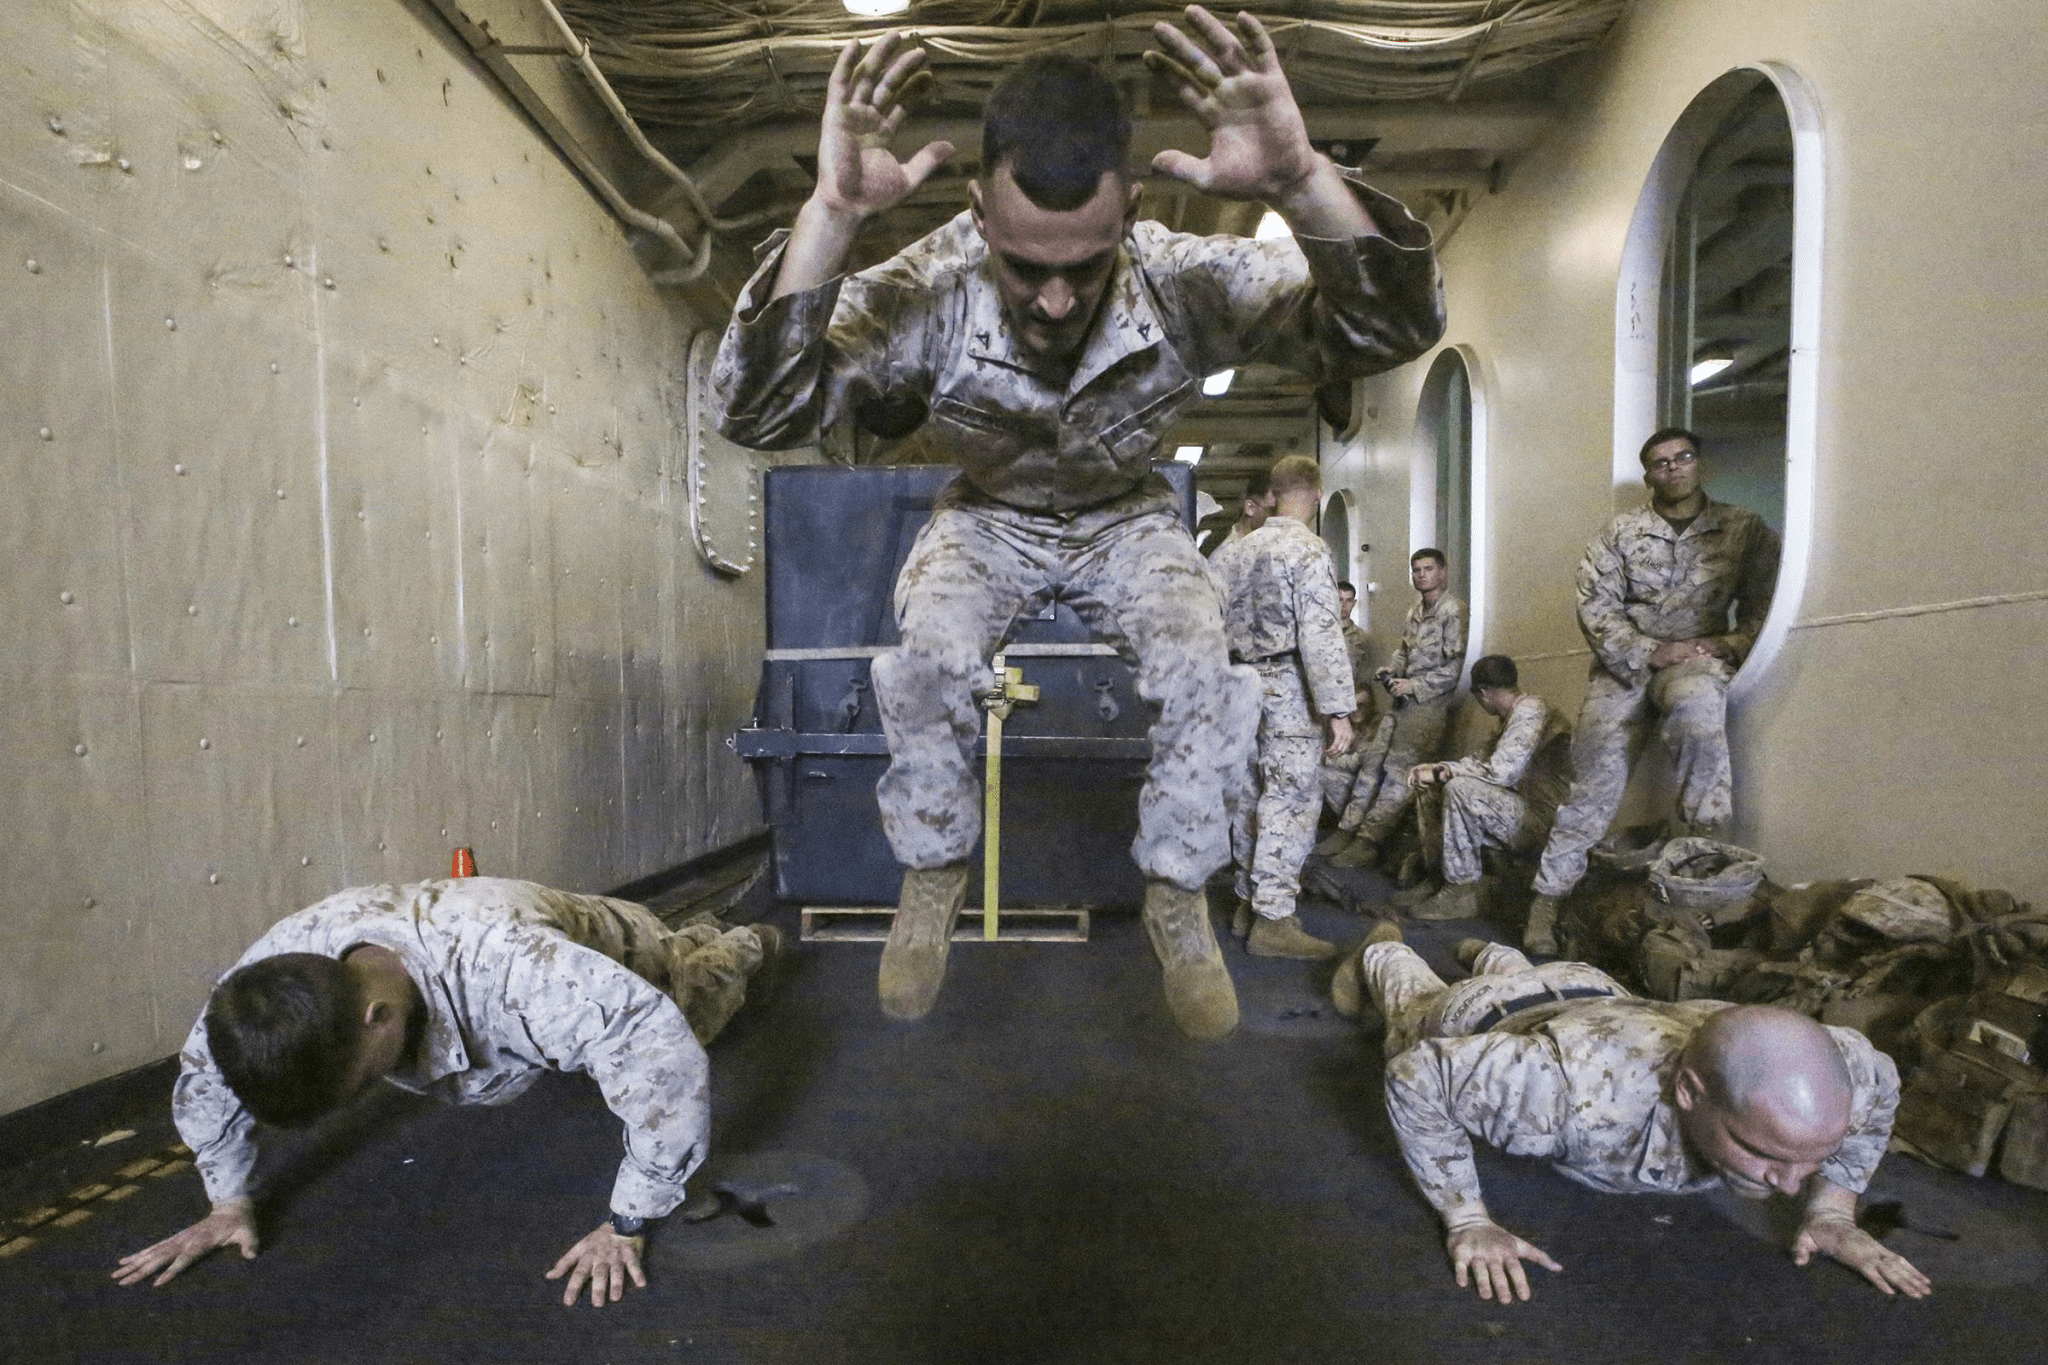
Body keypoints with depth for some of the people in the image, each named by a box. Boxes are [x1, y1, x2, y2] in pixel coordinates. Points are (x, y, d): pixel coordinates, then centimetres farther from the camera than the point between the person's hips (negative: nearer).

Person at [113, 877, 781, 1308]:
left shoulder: (515, 972, -55)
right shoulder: (284, 960, -37)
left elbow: (670, 1064, -52)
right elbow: (204, 1073, -15)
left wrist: (625, 1227, -42)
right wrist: (229, 1203, -12)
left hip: (598, 945, -4)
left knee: (694, 995, 28)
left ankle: (744, 942, 59)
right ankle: (698, 932, 64)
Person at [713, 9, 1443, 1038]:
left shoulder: (1186, 281, -26)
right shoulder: (926, 291, -27)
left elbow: (1394, 329, -31)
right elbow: (754, 415, -35)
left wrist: (1303, 180, -51)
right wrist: (829, 214, -49)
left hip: (1126, 518, 1)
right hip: (987, 517, 0)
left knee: (1200, 670, -26)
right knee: (929, 658, -29)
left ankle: (1177, 893, 1)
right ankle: (932, 876, 0)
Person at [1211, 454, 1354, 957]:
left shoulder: (1238, 548, 11)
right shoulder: (1309, 552, -11)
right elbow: (1321, 637, -18)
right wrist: (1338, 709, -17)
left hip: (1245, 686, 8)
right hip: (1290, 690, -7)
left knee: (1251, 795, 14)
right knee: (1289, 802, -3)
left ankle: (1250, 900, 25)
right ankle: (1273, 919, -1)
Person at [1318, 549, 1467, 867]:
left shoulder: (1452, 610, -8)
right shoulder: (1415, 611, 15)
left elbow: (1454, 666, -12)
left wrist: (1414, 685, -16)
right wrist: (1391, 669, 4)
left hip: (1428, 702, -7)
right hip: (1401, 698, 8)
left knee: (1398, 772, -9)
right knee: (1372, 762, 3)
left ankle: (1368, 842, -8)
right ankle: (1347, 830, 6)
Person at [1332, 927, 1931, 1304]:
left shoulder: (1794, 1075, -39)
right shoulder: (1581, 1091, -54)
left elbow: (1880, 1083, -13)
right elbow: (1417, 1074, -43)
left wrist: (1833, 1211, -18)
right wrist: (1466, 1221, -38)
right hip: (1481, 1026, -4)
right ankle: (1381, 954, 59)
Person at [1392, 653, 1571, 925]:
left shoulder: (1529, 711, -17)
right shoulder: (1515, 714, 14)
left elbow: (1500, 771, -26)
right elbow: (1489, 767, 12)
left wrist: (1441, 771, -15)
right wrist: (1439, 770, -4)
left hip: (1539, 820, -10)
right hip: (1516, 809, 10)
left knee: (1460, 789, -30)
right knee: (1428, 785, 5)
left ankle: (1460, 892, -20)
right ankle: (1440, 877, 2)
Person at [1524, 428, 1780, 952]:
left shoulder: (1744, 527, 10)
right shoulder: (1622, 531, 7)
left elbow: (1763, 602, 8)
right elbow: (1595, 605, -1)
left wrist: (1730, 644, -11)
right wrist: (1650, 651, -12)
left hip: (1699, 657, 0)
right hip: (1625, 659, 0)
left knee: (1697, 706, -38)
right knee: (1596, 768, -14)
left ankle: (1707, 842, -21)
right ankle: (1550, 892, -8)